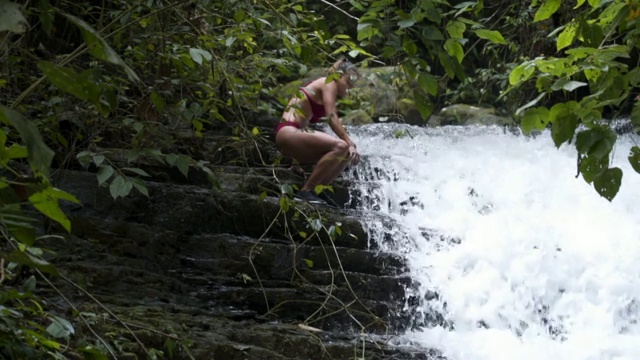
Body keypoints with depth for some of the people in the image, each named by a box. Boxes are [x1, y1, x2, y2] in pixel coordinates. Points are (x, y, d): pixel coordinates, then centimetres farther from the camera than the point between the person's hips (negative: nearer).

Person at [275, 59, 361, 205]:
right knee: (340, 147, -25)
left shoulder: (329, 89, 26)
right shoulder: (329, 83, -3)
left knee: (346, 154, 8)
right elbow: (332, 119, -14)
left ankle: (315, 190, -3)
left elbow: (335, 121, 19)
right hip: (288, 133, -10)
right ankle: (305, 191, -23)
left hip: (295, 135, 10)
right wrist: (350, 144, -18)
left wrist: (349, 143, 5)